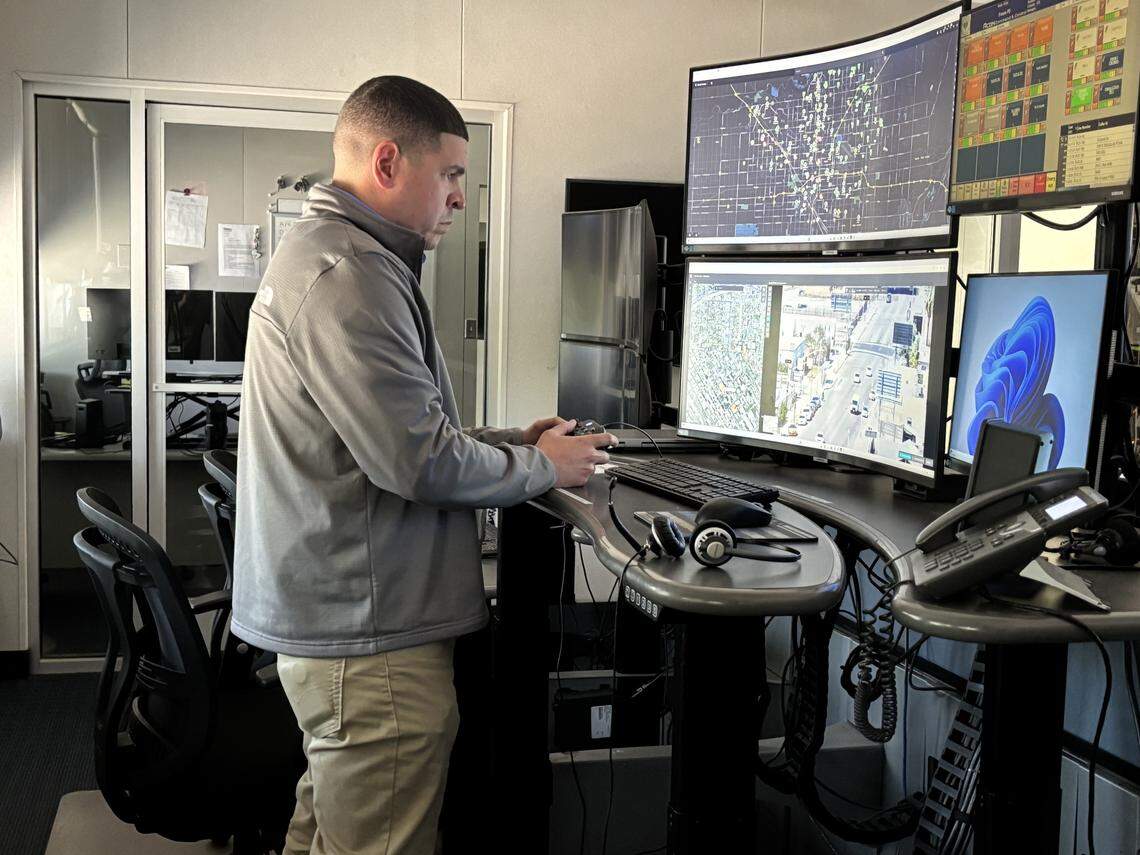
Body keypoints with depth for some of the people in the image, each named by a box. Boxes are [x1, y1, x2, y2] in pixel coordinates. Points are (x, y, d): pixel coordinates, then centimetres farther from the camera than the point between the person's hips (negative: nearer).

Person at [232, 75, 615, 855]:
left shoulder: (328, 256, 16)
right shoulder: (346, 274, -19)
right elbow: (420, 462, -22)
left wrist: (513, 442, 13)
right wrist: (540, 468, -6)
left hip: (333, 613, 11)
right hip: (370, 635, -11)